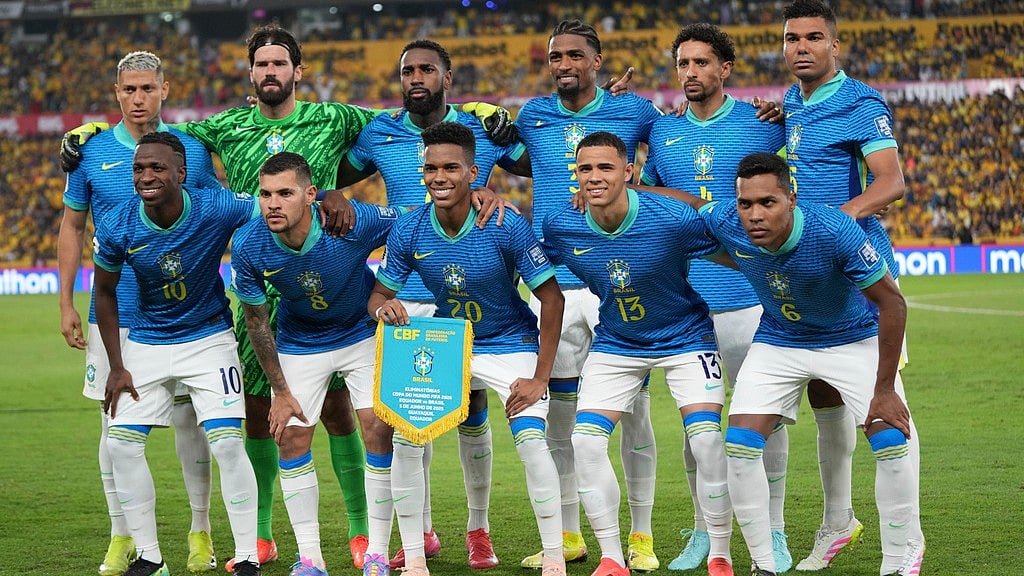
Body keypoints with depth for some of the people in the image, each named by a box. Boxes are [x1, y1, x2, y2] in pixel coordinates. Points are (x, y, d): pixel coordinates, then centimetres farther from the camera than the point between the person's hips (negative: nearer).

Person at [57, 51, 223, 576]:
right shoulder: (91, 153, 2)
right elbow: (72, 227, 9)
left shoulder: (192, 150, 2)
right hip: (115, 314, 0)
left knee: (189, 420, 4)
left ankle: (201, 532, 15)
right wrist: (66, 304, 4)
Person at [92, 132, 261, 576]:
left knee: (226, 442, -14)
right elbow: (105, 292, 0)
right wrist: (116, 367, -1)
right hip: (146, 343, 3)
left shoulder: (217, 210, -24)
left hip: (208, 337, -2)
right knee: (121, 444, -4)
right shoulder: (117, 227, -18)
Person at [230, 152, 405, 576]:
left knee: (379, 428, -11)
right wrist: (280, 391, -7)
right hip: (299, 342, 2)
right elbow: (256, 320, -10)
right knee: (291, 436, -4)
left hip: (363, 331, -2)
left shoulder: (355, 222, -33)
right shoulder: (248, 246, -26)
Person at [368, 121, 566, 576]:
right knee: (405, 439, -10)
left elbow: (551, 298, -17)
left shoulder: (507, 227, -24)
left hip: (511, 345, -3)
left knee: (530, 439, -21)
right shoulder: (408, 231, -14)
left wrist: (540, 377, -19)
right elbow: (379, 295, -3)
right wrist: (384, 307, -30)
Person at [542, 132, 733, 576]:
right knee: (585, 440, -10)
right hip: (614, 344, 3)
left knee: (706, 440, -15)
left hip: (685, 338, -3)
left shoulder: (675, 220, -27)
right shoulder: (560, 227, -17)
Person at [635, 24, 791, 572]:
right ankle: (703, 531, 17)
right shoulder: (660, 131, 10)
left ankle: (772, 531, 10)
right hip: (681, 296, 3)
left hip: (749, 293, -3)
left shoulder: (762, 123, 2)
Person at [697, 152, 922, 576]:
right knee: (739, 445, -11)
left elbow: (892, 303, -24)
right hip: (777, 342, 3)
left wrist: (884, 389, -21)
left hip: (854, 338, -3)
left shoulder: (834, 230, -36)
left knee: (891, 441, -15)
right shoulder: (724, 223, -25)